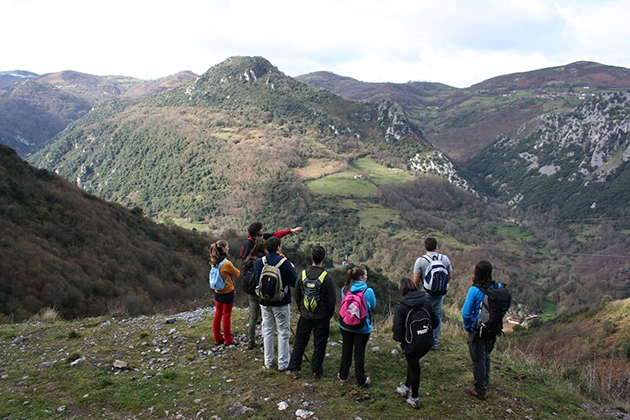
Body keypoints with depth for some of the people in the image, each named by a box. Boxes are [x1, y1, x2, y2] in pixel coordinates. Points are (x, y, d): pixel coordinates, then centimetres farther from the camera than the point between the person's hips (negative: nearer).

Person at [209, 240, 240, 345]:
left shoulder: (214, 262, -3)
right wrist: (237, 270, 9)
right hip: (227, 292, -6)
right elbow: (237, 274, -8)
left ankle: (217, 338, 24)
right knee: (226, 316, 7)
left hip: (217, 292, 6)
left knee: (217, 315, 14)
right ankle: (228, 339, 19)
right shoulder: (227, 263, -23)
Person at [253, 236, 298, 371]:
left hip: (265, 303, 4)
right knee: (283, 333, 8)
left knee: (267, 332, 15)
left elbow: (257, 280, 5)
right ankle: (283, 364, 13)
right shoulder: (285, 263, -18)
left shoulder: (259, 262, -6)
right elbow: (294, 282, -13)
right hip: (281, 304, -4)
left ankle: (268, 362, 24)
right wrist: (292, 268, 2)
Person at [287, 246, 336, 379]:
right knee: (319, 344, 9)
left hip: (305, 316, 2)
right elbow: (332, 300, -8)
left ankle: (293, 369, 15)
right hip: (322, 317, -2)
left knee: (299, 342, 13)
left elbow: (297, 296, 4)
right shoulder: (327, 277, -14)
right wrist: (329, 314, 7)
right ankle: (316, 371, 17)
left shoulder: (302, 275, -5)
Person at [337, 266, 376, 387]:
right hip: (362, 328, -3)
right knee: (359, 352, 7)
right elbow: (373, 305, 2)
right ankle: (361, 380, 17)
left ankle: (343, 375, 31)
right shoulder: (368, 291, -16)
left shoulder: (345, 289, -6)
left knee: (346, 350, 18)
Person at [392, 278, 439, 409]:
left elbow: (398, 329, -18)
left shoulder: (401, 307, -17)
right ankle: (406, 387, 41)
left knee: (414, 368, 13)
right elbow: (436, 321, 1)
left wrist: (399, 339, 1)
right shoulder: (426, 302, -4)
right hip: (427, 343, 5)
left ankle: (414, 399, 27)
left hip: (411, 344, -4)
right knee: (413, 363, 27)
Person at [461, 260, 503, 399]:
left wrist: (468, 326, -2)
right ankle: (484, 383, 43)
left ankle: (480, 390, 22)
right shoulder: (499, 288, -10)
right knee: (486, 357, 25)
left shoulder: (474, 291, -24)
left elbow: (466, 313, -20)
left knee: (478, 359, 10)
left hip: (477, 330, -5)